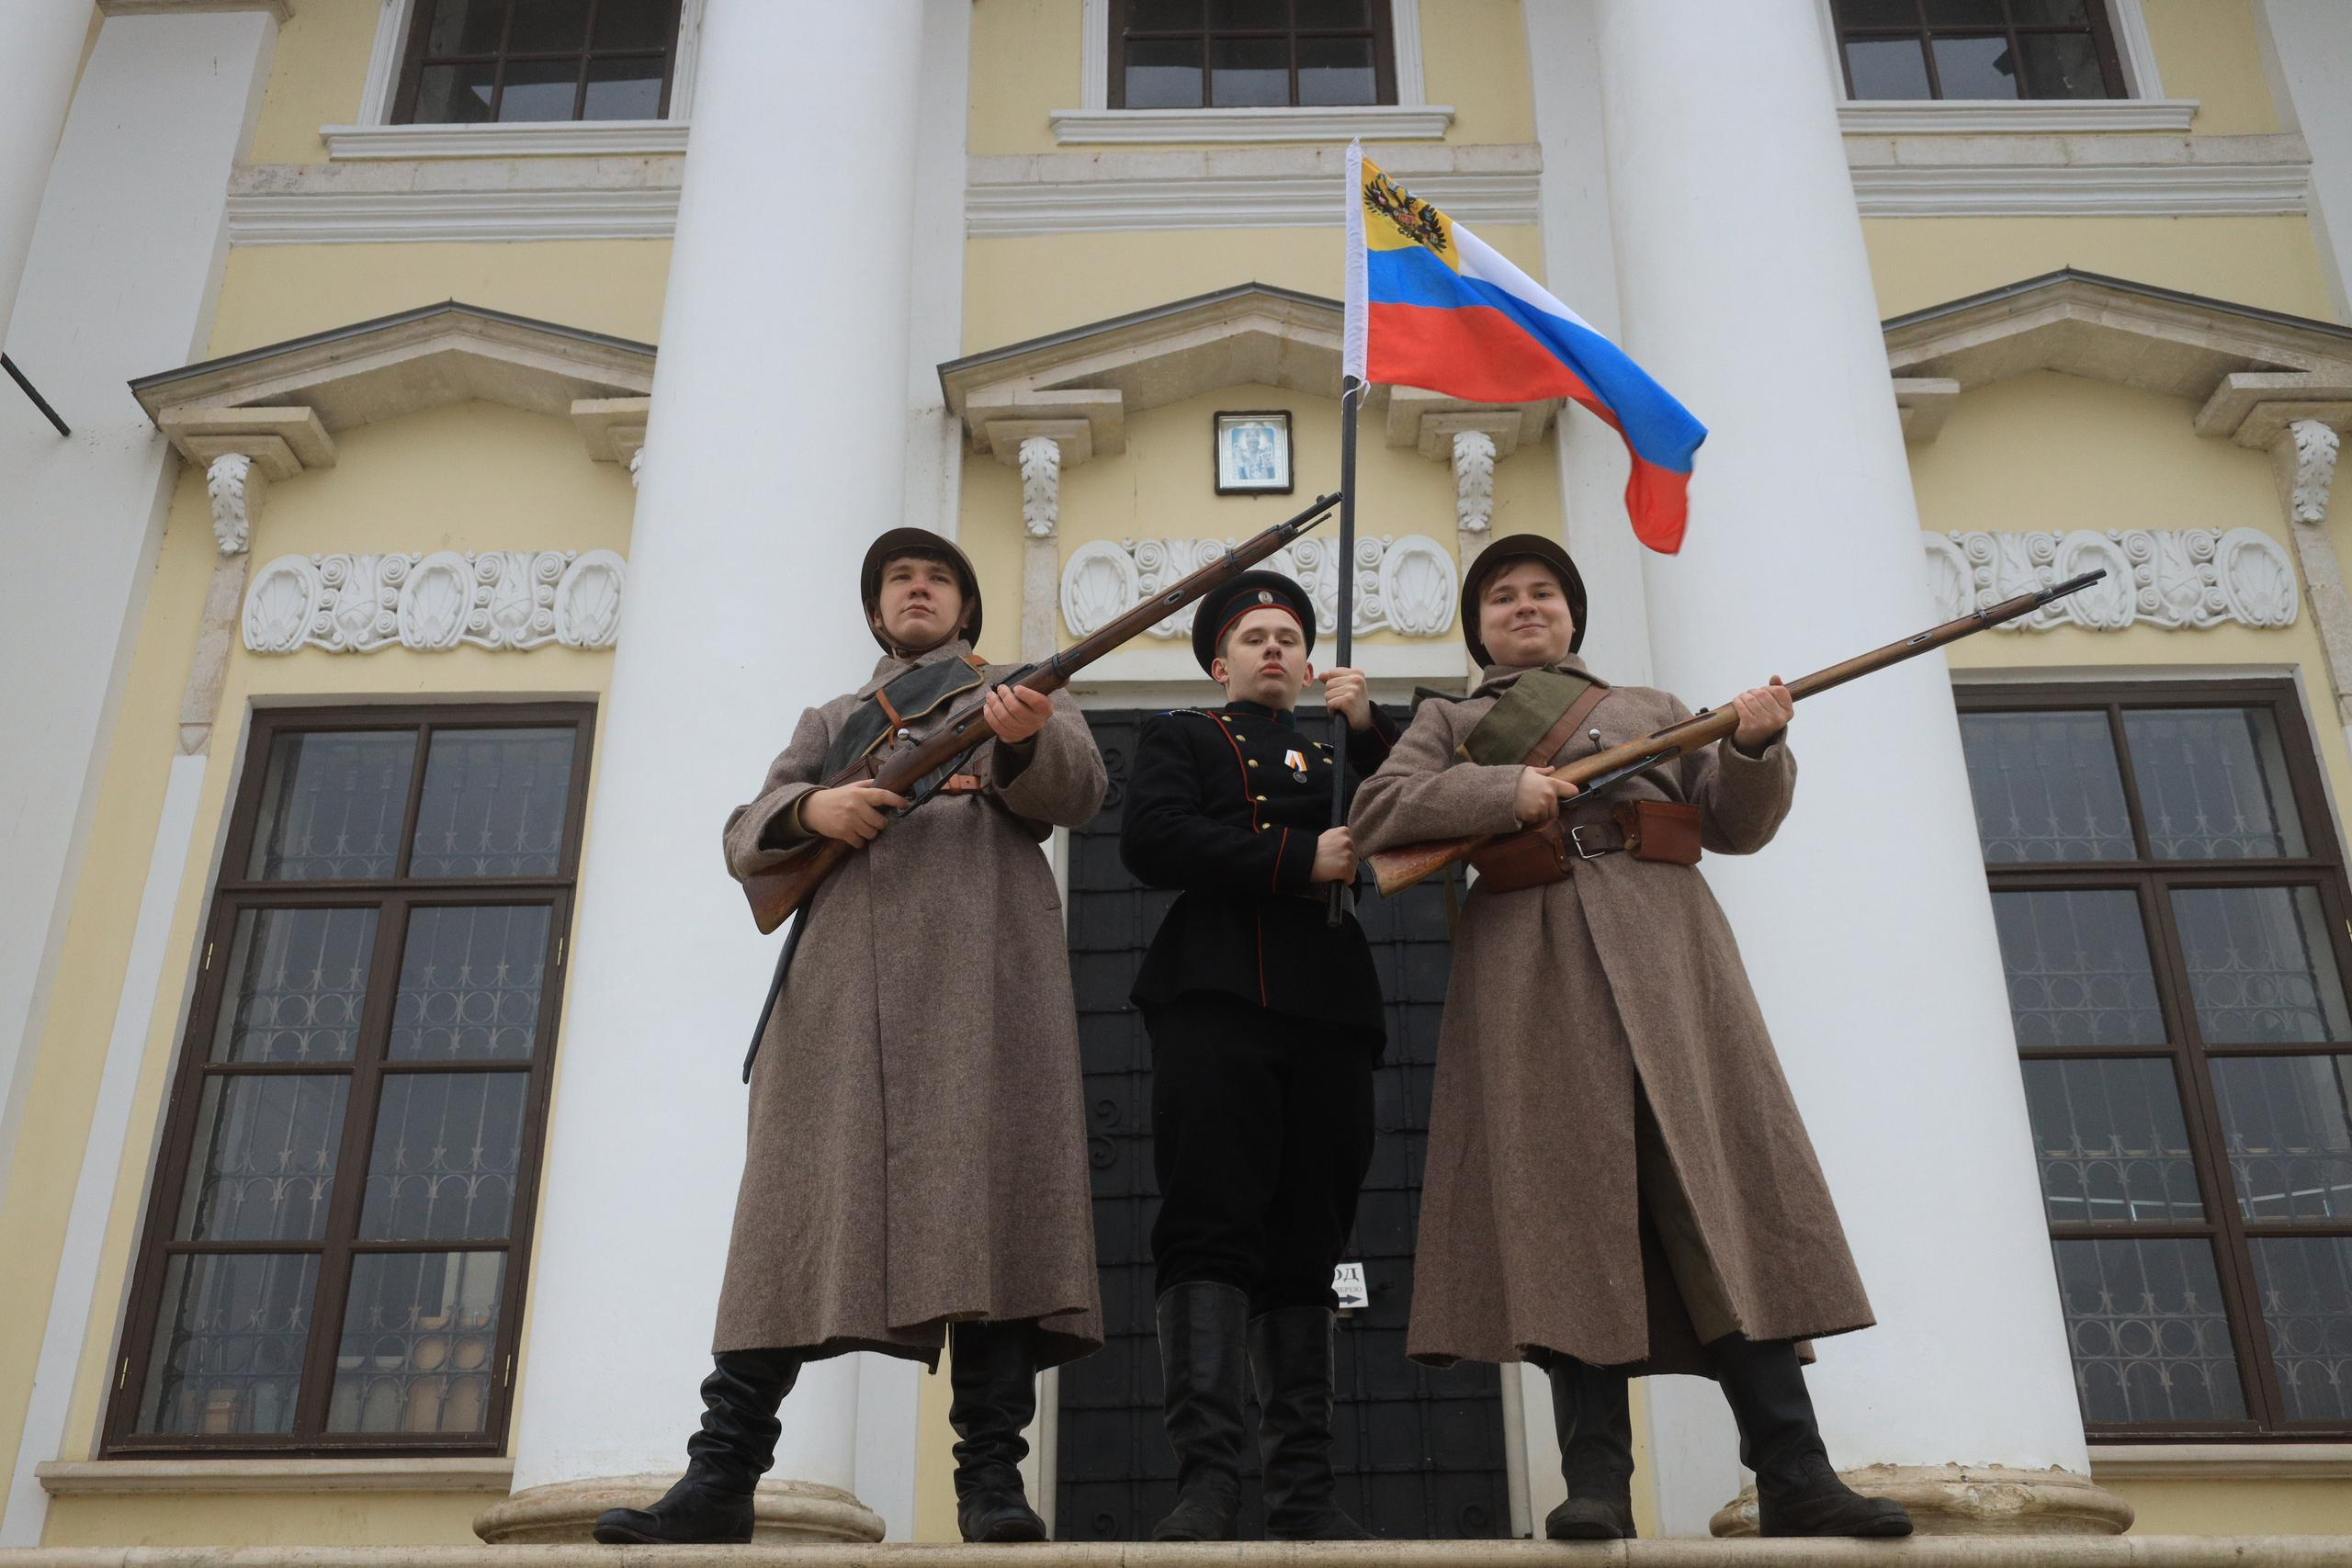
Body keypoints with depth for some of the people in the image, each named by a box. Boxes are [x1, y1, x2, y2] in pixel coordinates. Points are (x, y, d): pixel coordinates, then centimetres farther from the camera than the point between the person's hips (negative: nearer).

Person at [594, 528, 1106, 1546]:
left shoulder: (1024, 693, 22)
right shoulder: (831, 723, 30)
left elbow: (1078, 792, 2)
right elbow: (744, 838, 19)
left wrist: (1023, 739, -21)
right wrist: (808, 810, -4)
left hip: (978, 968, -2)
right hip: (841, 978, 3)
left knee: (983, 1204, -12)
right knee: (795, 1207, -4)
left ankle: (991, 1481, -10)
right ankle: (721, 1479, -2)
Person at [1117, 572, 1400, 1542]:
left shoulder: (1339, 751, 29)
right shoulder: (1181, 737, 18)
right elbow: (1151, 839, -3)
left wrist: (1371, 731, 2)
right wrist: (1299, 859, -8)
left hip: (1329, 1011, 4)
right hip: (1216, 998, -3)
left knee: (1307, 1244, 1)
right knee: (1210, 1225, -15)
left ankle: (1304, 1490, 1)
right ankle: (1206, 1475, -18)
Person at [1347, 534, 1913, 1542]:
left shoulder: (1653, 708, 28)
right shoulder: (1450, 723, 21)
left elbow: (1736, 827, 20)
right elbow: (1375, 813, 3)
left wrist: (1756, 748, 0)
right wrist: (1507, 790, -9)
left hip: (1664, 950, 2)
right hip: (1534, 961, -1)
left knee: (1722, 1178, -8)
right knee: (1569, 1198, -11)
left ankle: (1794, 1478, -9)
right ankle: (1596, 1485, -10)